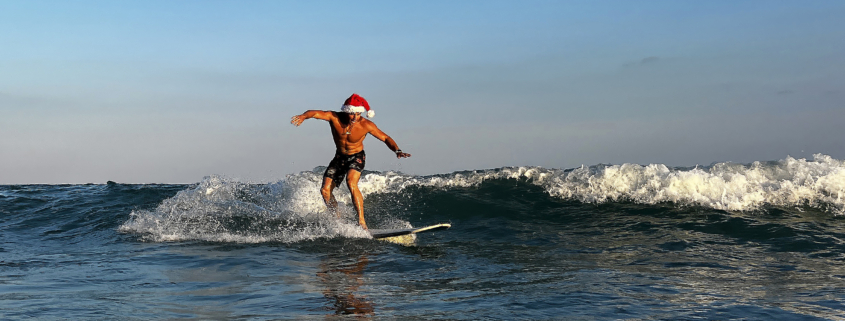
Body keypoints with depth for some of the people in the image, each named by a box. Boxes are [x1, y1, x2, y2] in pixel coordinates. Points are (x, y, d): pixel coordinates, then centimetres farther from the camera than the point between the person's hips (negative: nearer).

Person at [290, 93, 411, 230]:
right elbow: (316, 113, -35)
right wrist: (303, 116, -57)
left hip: (357, 157, -3)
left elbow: (385, 138, -13)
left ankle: (361, 221, -30)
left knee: (351, 183, -31)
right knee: (325, 190, -6)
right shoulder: (334, 117, -21)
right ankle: (337, 218, 18)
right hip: (339, 157, 3)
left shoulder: (366, 125, -22)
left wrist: (397, 150, -30)